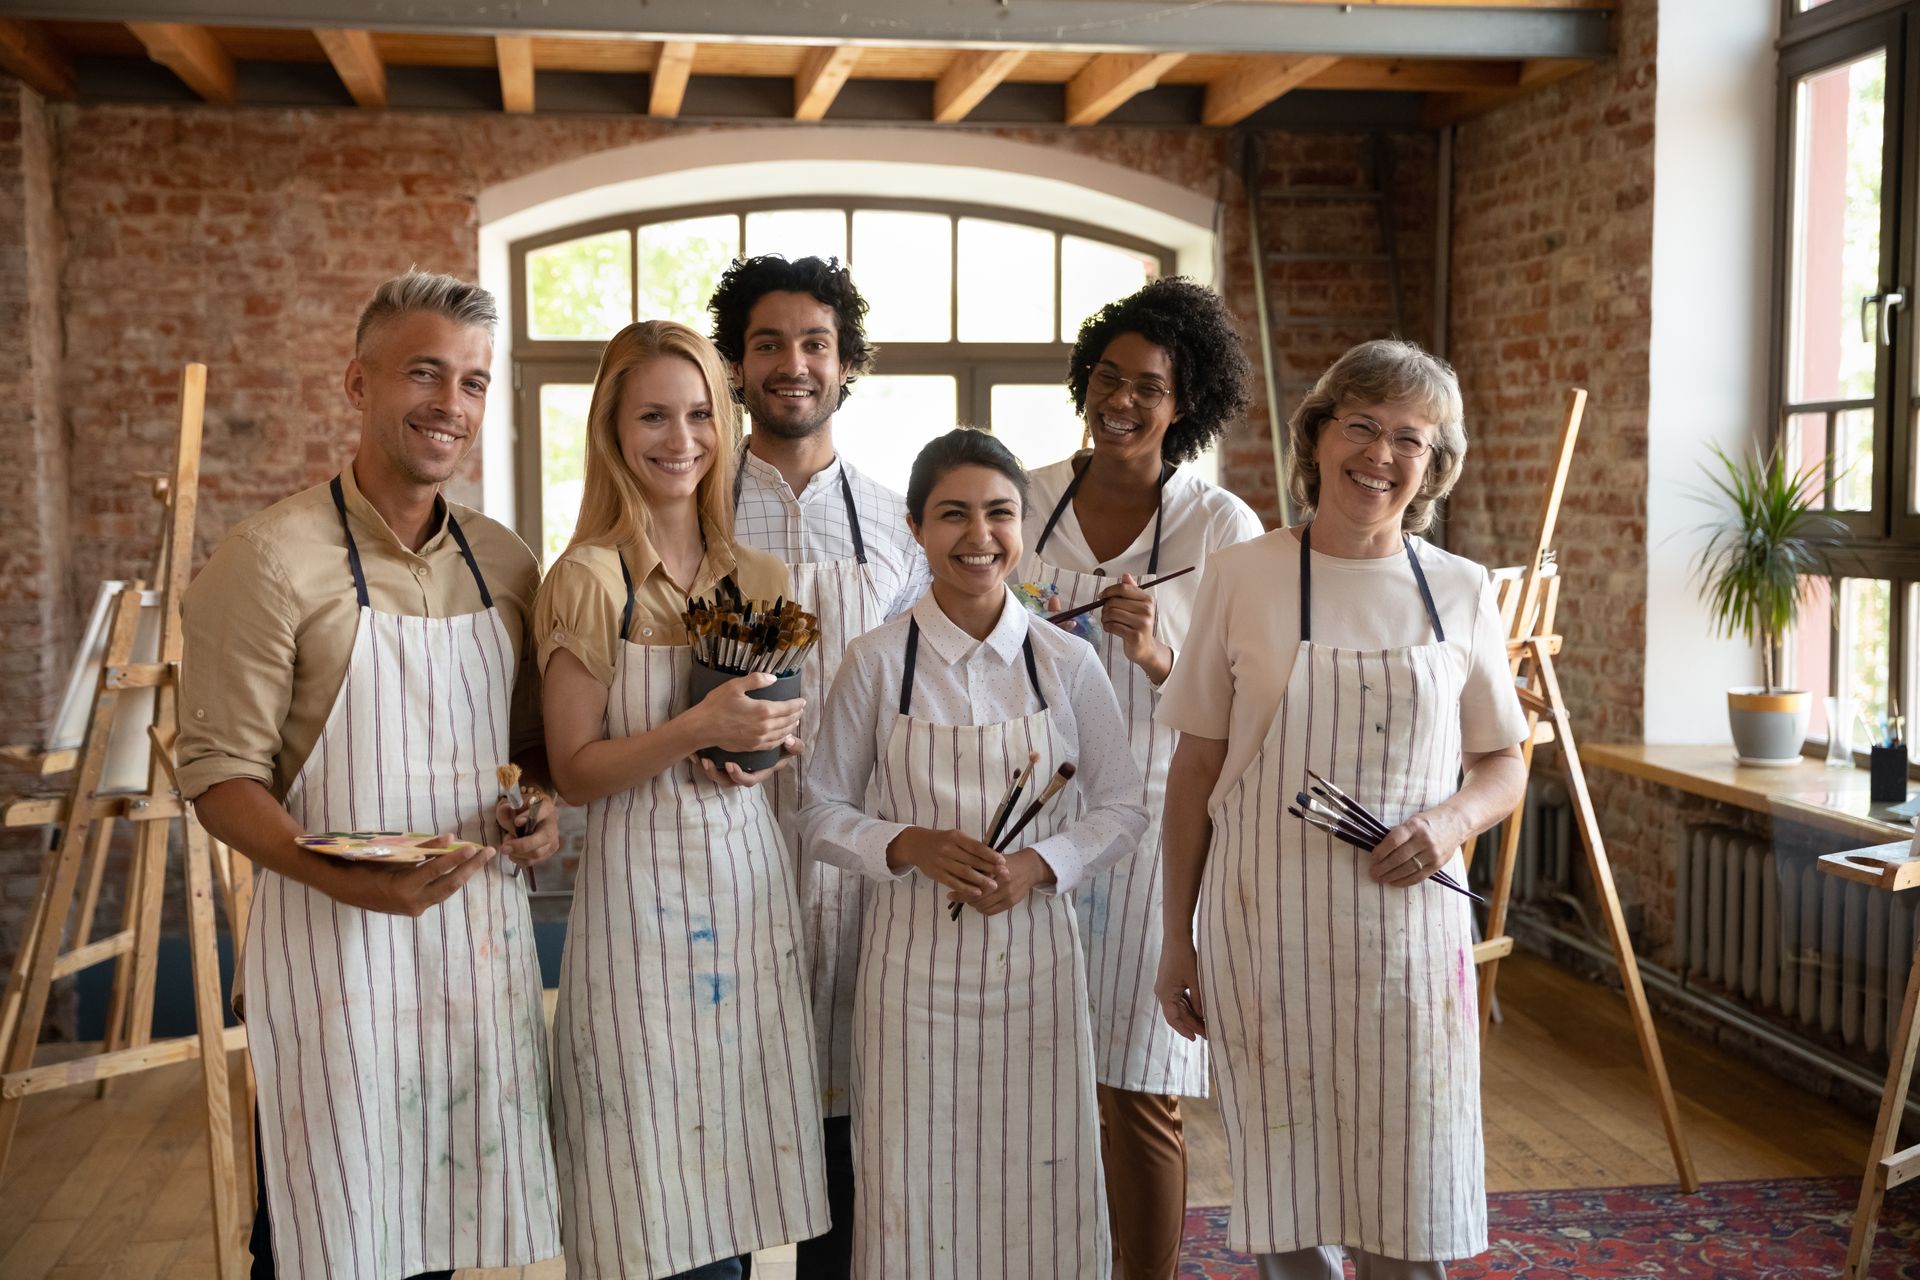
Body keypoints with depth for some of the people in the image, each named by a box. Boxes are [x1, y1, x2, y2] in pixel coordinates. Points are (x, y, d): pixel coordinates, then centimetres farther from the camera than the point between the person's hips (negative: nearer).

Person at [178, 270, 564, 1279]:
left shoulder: (505, 564, 9)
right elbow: (221, 774, -9)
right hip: (334, 953, -5)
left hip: (484, 939, 5)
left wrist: (540, 810, -3)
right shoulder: (271, 560, -8)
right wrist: (341, 877, -25)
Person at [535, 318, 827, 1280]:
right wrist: (697, 730, -20)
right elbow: (575, 770, -7)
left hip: (751, 876, 5)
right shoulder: (588, 579, -6)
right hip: (642, 886, -5)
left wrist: (776, 744, -1)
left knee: (737, 1174, 10)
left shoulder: (760, 578, 9)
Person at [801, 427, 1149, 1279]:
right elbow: (823, 814, 3)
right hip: (914, 956, -1)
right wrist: (910, 847, -15)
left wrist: (1037, 865, -11)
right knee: (916, 1186, 5)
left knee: (1038, 1184, 7)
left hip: (1035, 951, 1)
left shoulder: (1067, 662, 1)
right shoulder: (876, 662, -2)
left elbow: (1122, 808, 7)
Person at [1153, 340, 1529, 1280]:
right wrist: (1176, 940, 4)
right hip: (1265, 933, -1)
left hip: (1408, 930, 1)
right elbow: (1195, 768, 3)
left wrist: (1452, 821, -10)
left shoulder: (1460, 592, 4)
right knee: (1286, 1200, 8)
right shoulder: (1241, 578, -1)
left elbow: (1504, 766, 12)